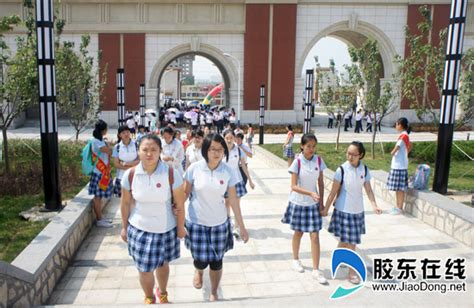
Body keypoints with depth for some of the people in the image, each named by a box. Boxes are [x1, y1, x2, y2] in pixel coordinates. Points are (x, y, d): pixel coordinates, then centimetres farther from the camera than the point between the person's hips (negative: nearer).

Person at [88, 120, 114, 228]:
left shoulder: (101, 140, 12)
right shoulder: (96, 141, -17)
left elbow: (107, 152, 8)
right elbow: (109, 152, -16)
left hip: (103, 171, 9)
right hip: (99, 172, -9)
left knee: (100, 196, 15)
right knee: (98, 196, 0)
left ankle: (100, 217, 24)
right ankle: (99, 220, 7)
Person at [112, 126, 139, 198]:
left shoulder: (136, 145, -4)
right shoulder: (117, 147, -3)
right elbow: (116, 164, -5)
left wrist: (126, 163, -16)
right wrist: (132, 166, -14)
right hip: (122, 177, 1)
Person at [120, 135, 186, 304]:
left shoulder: (171, 174, -18)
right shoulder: (130, 175, -12)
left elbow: (179, 204, -9)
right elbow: (125, 203, 1)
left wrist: (180, 227, -2)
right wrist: (124, 227, 7)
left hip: (166, 229, 0)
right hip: (139, 229, 1)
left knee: (162, 264, 20)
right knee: (144, 268, 10)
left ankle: (162, 293, 50)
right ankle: (149, 298, 40)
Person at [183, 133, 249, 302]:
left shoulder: (228, 171, -9)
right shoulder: (194, 168, -12)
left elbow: (233, 200, -3)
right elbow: (185, 192, -1)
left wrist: (242, 227, -1)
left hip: (219, 223, 1)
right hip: (196, 222, -1)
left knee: (216, 262, 8)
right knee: (201, 261, 4)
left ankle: (214, 293, 36)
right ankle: (198, 271, 44)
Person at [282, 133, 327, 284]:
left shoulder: (318, 160, -5)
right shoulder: (297, 162, -15)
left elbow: (320, 182, 3)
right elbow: (294, 186, -17)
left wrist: (321, 202, -1)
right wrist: (311, 193, -30)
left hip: (313, 204, 2)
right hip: (298, 203, -2)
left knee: (315, 236, 0)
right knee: (298, 233, 15)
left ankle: (316, 270, 7)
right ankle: (296, 260, 38)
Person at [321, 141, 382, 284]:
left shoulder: (364, 169, -3)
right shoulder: (341, 170, -14)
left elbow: (368, 190, 0)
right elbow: (334, 191, -9)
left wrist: (374, 205, -15)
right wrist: (326, 209, -5)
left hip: (358, 210, 4)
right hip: (343, 210, -4)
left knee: (349, 240, 13)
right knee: (347, 241, 2)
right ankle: (352, 272, 17)